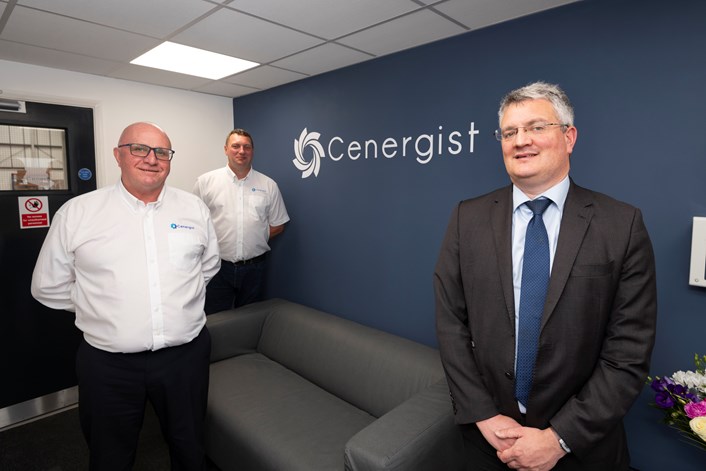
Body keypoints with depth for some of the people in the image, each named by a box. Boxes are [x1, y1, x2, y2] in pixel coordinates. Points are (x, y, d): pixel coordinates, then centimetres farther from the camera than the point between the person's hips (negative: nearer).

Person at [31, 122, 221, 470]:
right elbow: (48, 287, 5)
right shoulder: (76, 213, -4)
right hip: (108, 363, -1)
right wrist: (101, 306, 4)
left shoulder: (195, 208, 1)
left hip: (186, 354, 1)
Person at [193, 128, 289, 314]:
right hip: (217, 266, -1)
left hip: (254, 268, 2)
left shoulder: (268, 185, 4)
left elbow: (278, 226, 8)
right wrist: (213, 244, -6)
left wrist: (255, 240, -2)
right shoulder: (205, 182, 0)